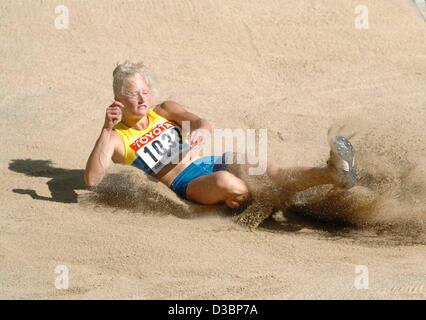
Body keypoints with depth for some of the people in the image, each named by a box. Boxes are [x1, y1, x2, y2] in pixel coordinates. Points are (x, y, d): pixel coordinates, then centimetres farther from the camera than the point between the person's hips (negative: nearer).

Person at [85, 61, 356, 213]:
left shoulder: (165, 110, 18)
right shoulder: (117, 139, 7)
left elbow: (201, 122, 0)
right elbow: (92, 179, -9)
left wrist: (202, 131, -28)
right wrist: (106, 130, -17)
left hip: (211, 162, 5)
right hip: (186, 183, -5)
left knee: (270, 172, -24)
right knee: (225, 181, -40)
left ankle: (332, 173, -41)